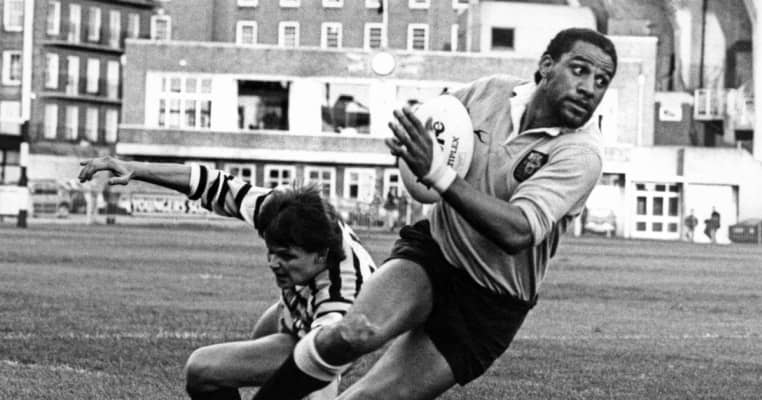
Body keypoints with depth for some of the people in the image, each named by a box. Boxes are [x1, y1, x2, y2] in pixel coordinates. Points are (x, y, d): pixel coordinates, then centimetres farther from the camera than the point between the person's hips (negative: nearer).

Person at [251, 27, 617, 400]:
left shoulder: (581, 153, -18)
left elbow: (517, 232, -33)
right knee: (357, 332, -28)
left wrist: (436, 172, -38)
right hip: (431, 249, 3)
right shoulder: (489, 91, -3)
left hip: (487, 306, -2)